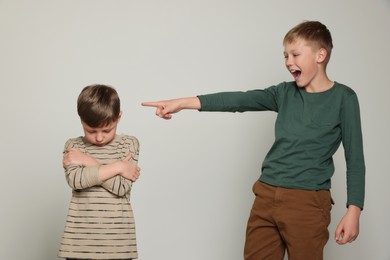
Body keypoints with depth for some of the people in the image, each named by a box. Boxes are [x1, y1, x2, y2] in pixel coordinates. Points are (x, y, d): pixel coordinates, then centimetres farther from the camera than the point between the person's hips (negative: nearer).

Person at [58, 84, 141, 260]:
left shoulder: (129, 144, 2)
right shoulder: (73, 146, 4)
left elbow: (121, 186, -11)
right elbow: (75, 180, -15)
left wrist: (88, 162, -10)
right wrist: (117, 167, -14)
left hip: (118, 239, -1)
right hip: (80, 239, 1)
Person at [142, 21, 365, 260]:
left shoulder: (343, 98, -1)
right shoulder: (285, 93, 11)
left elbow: (355, 158, -3)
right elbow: (239, 100, 0)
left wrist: (354, 210, -10)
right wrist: (183, 103, -10)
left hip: (307, 202, -4)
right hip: (266, 196, 5)